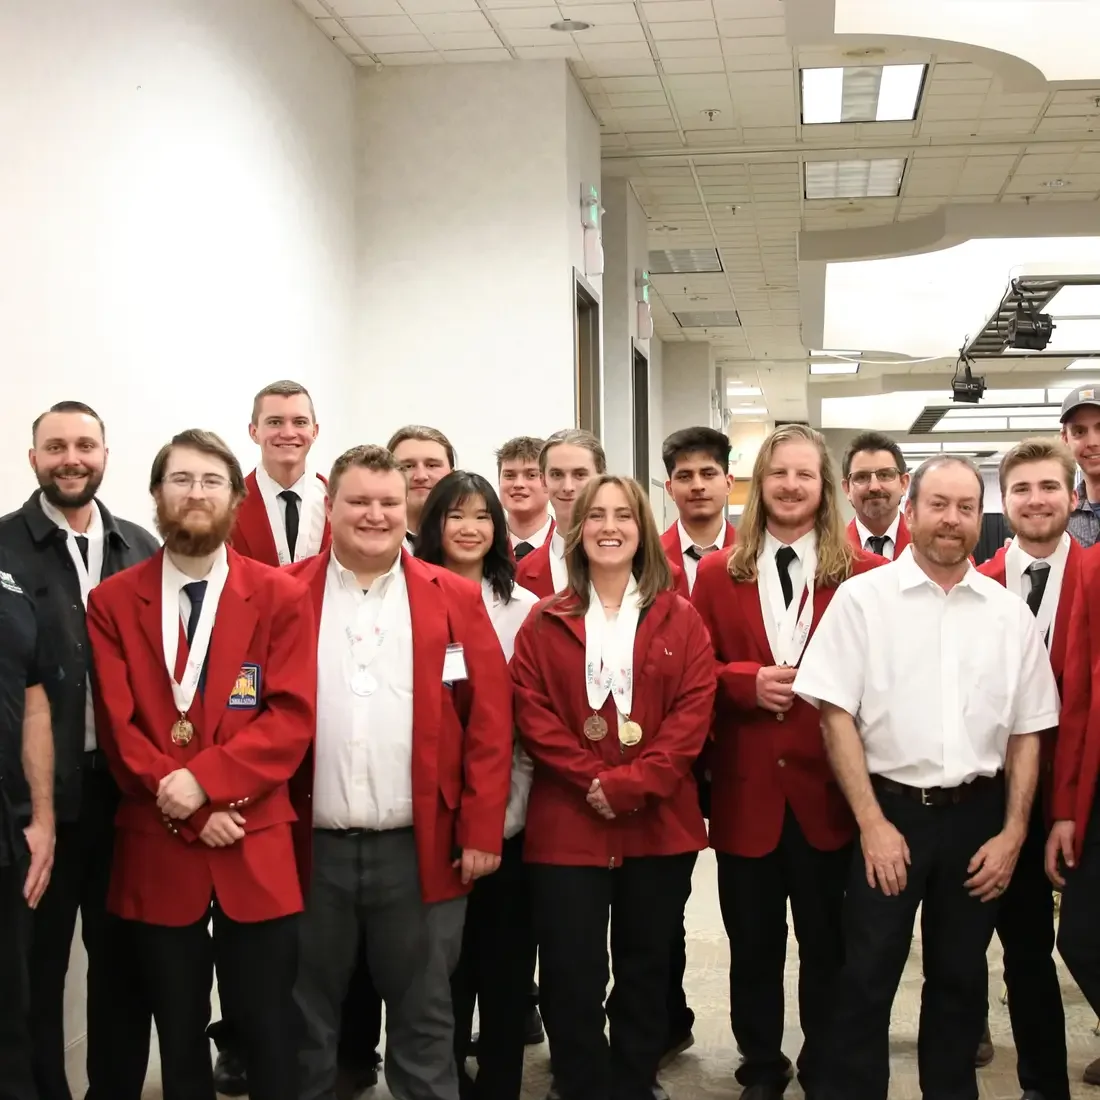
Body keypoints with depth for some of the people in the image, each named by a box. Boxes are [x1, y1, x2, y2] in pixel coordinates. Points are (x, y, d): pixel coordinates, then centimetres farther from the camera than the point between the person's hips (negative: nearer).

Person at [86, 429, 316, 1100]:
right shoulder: (113, 602, 5)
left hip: (257, 851, -1)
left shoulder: (281, 596, 1)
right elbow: (117, 725, -3)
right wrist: (187, 811, -12)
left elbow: (292, 717, -7)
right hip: (155, 850, 1)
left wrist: (205, 779, -19)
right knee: (179, 1039, 13)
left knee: (271, 1034, 7)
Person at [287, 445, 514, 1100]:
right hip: (311, 847, 0)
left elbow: (489, 718, 0)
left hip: (420, 848, 0)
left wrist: (481, 830, -5)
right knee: (305, 1021, 13)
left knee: (424, 1020, 12)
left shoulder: (455, 598, 3)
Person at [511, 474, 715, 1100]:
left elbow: (694, 710, -4)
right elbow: (532, 712, -2)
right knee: (571, 979, 1)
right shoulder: (545, 622, 5)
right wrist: (591, 779, -15)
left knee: (646, 973, 11)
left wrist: (632, 782, -15)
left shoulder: (680, 620, 6)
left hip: (659, 823, 1)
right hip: (567, 824, -1)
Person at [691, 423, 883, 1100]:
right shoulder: (719, 574, 4)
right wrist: (747, 681, -13)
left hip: (828, 789, -1)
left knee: (828, 944, 12)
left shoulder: (863, 574, -2)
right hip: (746, 790, 2)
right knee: (752, 946, 13)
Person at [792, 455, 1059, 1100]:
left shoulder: (1010, 613, 4)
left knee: (961, 976, 14)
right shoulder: (862, 597, -4)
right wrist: (872, 823, -11)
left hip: (978, 816, 3)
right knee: (868, 978, 2)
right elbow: (836, 714, -7)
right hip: (890, 810, -3)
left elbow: (1027, 732, 7)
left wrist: (1013, 833, 1)